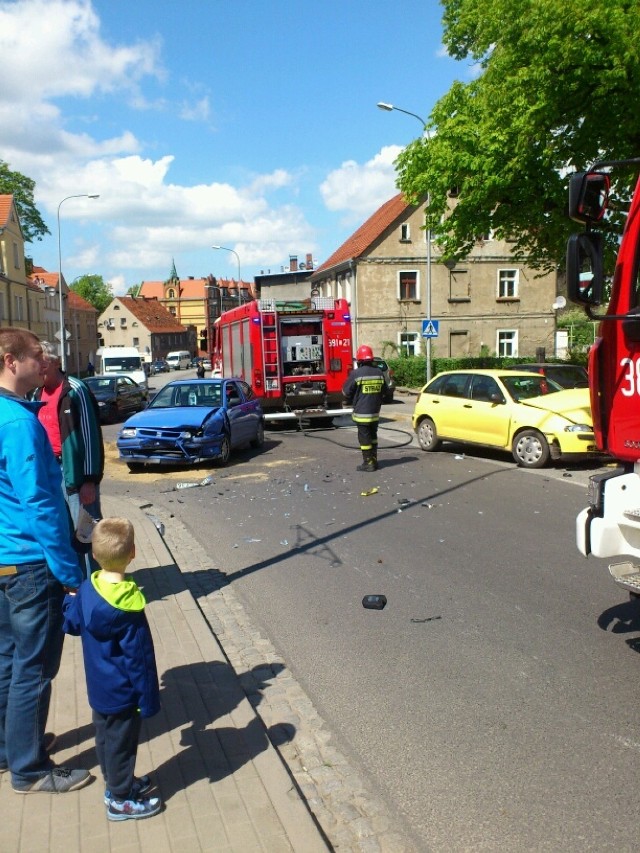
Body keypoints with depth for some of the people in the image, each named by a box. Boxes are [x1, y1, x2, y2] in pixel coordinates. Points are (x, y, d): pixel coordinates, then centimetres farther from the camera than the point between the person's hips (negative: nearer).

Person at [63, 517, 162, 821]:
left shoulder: (86, 590, -10)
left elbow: (71, 624, 7)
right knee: (122, 742, 11)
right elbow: (140, 658, -22)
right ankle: (120, 800, 28)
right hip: (122, 692, -7)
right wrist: (148, 700, -12)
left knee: (105, 737, 23)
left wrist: (70, 597, 24)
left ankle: (117, 784, 43)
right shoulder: (128, 608, -29)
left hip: (97, 688, 7)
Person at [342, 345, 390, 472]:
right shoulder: (379, 373, 4)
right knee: (373, 436, 18)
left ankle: (368, 463, 3)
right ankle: (374, 460, 24)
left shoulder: (356, 373, -13)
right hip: (375, 412, 6)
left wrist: (351, 402, 15)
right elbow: (385, 391, 14)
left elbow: (346, 392, -5)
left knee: (364, 437, 1)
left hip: (361, 412, -6)